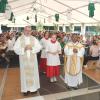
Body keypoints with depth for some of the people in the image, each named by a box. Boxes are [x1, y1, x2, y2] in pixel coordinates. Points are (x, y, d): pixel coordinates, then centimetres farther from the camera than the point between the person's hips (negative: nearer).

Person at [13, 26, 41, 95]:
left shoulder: (34, 39, 4)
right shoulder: (19, 39, -1)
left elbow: (39, 47, -3)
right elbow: (16, 49, -7)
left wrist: (32, 48, -17)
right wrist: (24, 49, -20)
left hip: (32, 59, 2)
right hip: (23, 60, -1)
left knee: (33, 73, 8)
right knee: (25, 73, 5)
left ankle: (33, 87, 22)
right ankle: (26, 88, 16)